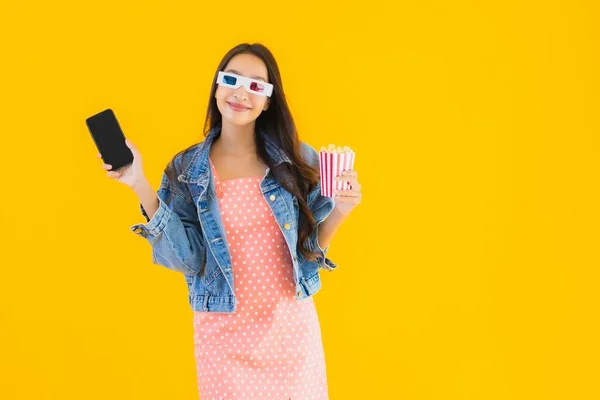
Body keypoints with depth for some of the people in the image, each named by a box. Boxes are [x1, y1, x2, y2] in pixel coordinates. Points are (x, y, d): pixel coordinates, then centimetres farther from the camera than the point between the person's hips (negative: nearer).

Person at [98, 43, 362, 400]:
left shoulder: (297, 160, -3)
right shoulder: (186, 169, -3)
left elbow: (309, 248, 3)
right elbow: (187, 259, -9)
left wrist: (339, 212, -15)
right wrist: (141, 188, -14)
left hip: (292, 325, 1)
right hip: (225, 331, -1)